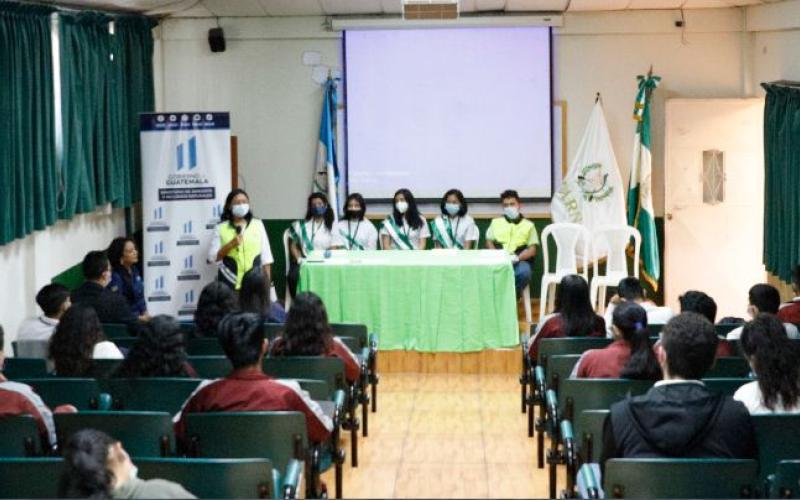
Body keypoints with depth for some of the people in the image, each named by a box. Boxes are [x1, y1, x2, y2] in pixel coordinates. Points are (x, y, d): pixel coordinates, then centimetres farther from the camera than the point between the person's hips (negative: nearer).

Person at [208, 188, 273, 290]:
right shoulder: (221, 228, 4)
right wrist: (231, 244, -13)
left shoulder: (258, 225, 10)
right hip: (230, 283, -2)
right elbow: (212, 258, 0)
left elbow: (266, 257, 11)